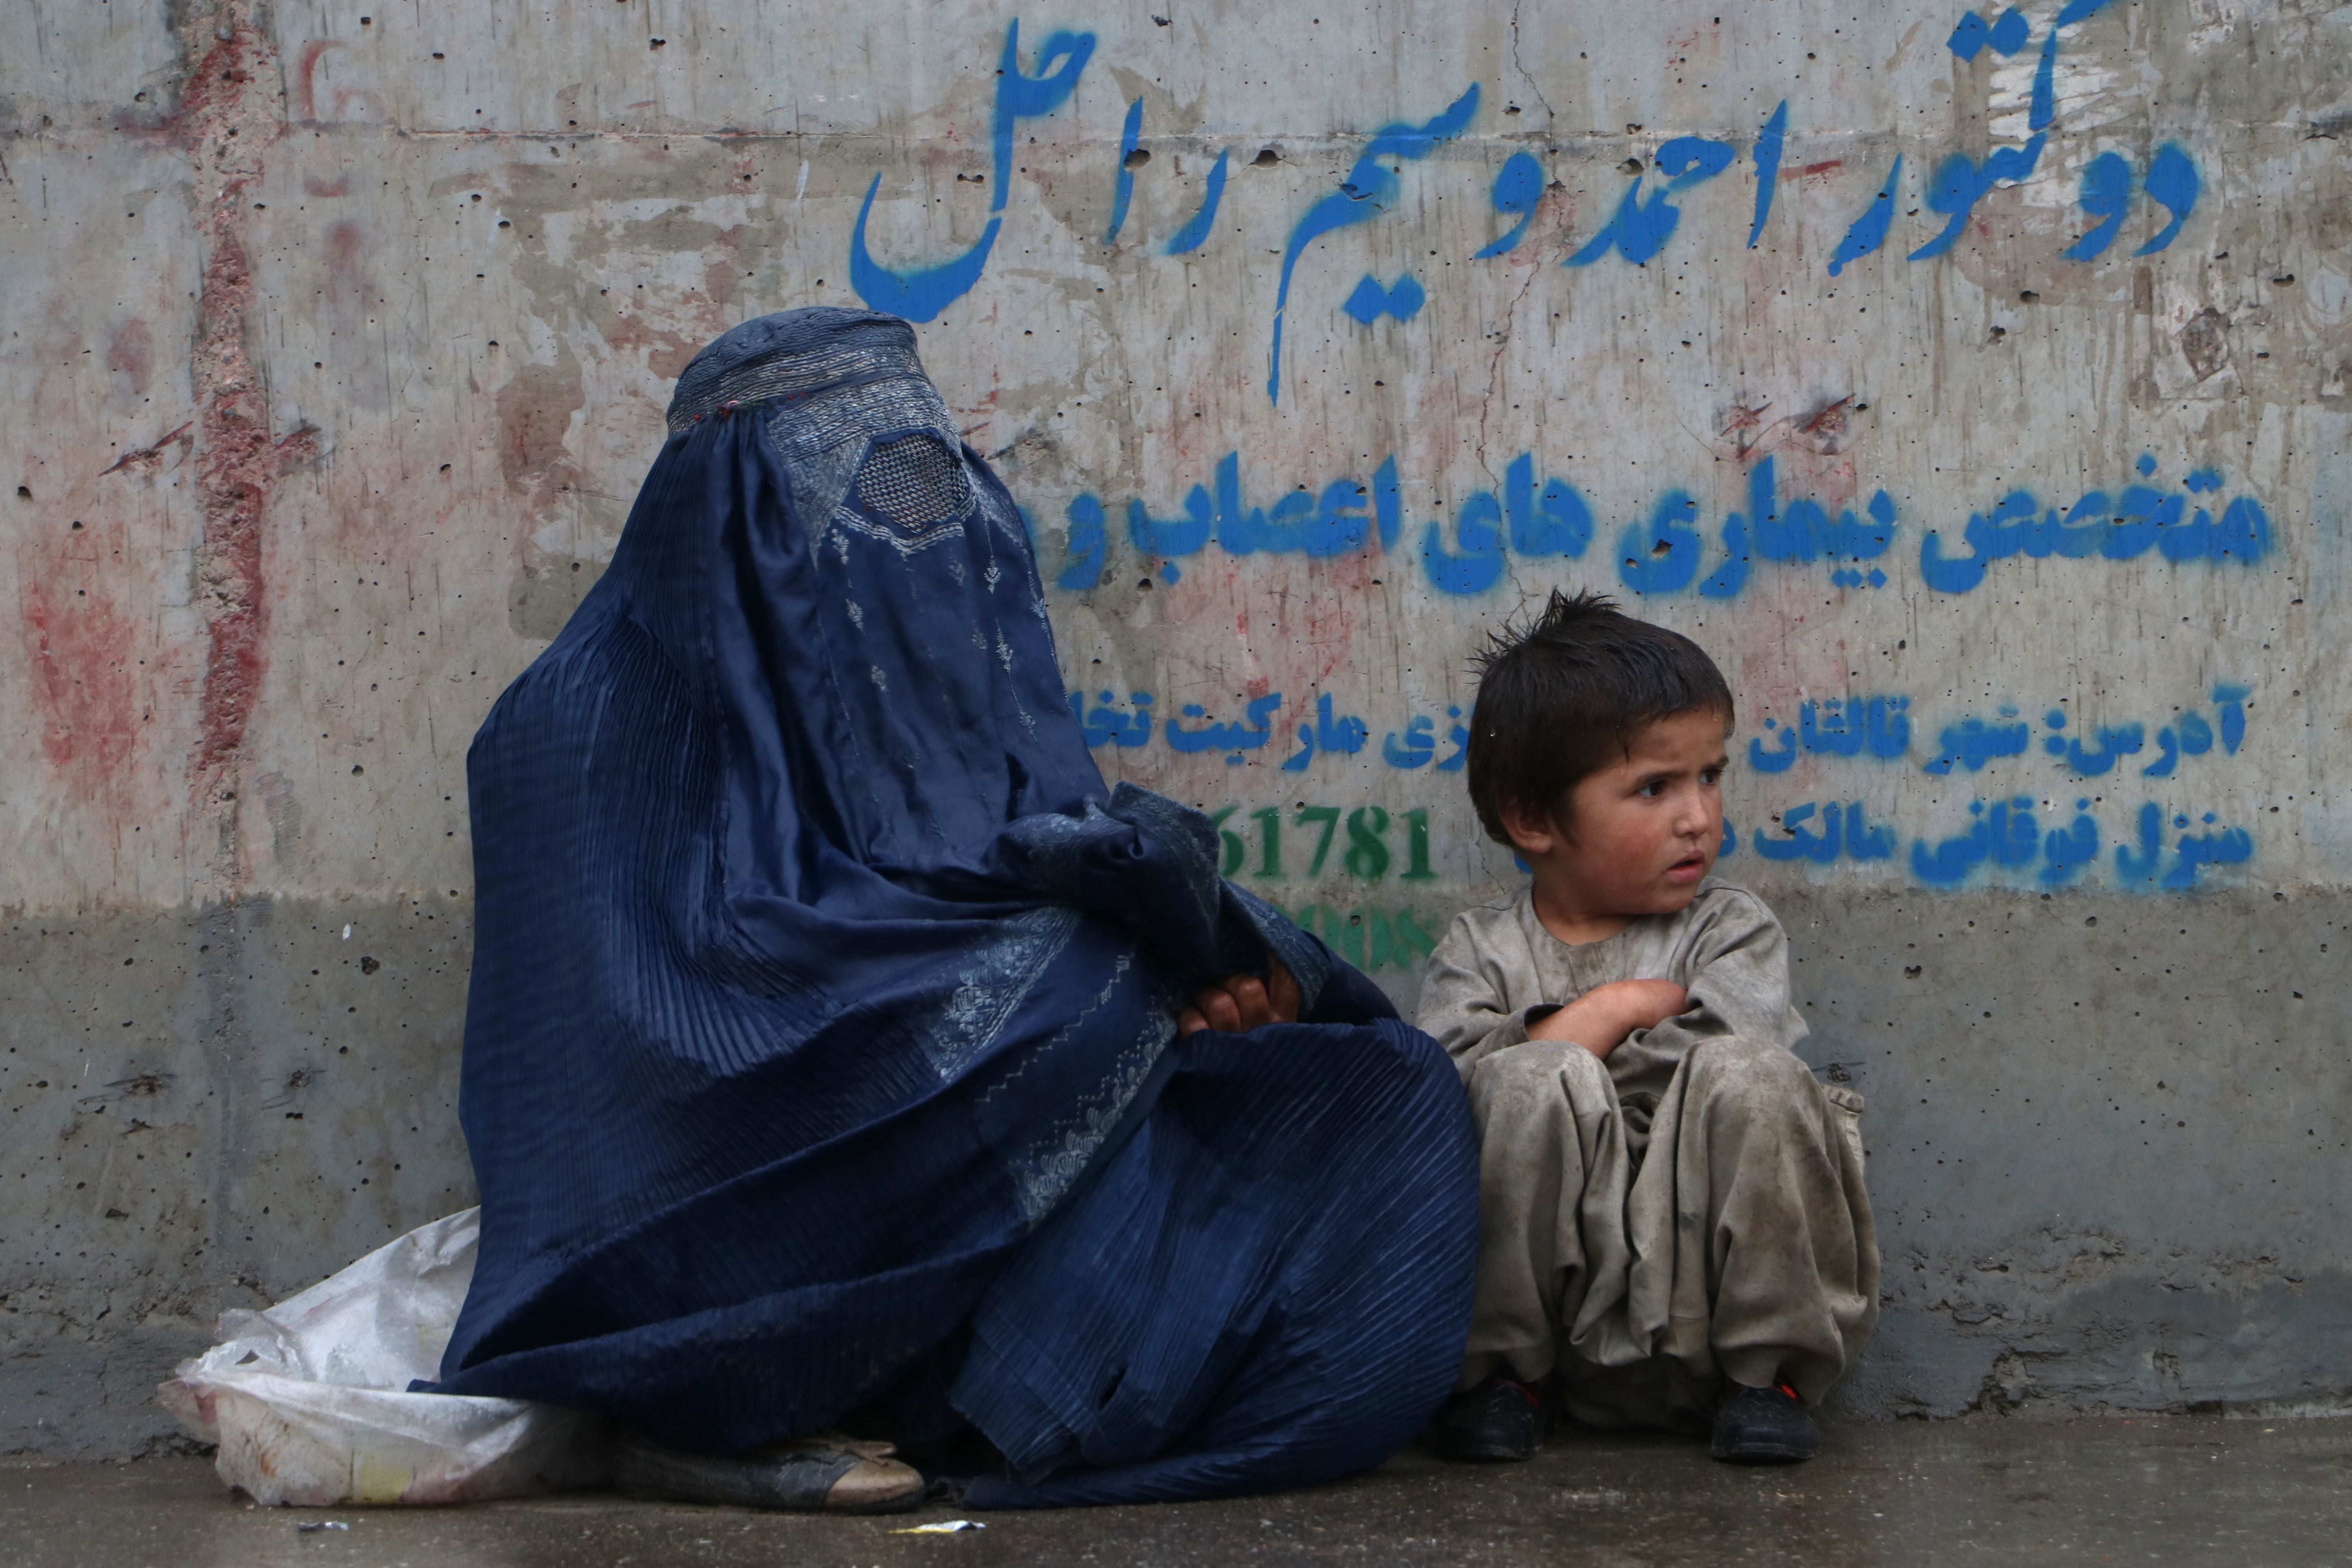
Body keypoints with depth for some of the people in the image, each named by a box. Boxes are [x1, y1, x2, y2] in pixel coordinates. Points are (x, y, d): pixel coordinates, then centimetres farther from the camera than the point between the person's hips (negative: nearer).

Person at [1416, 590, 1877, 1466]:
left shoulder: (1731, 931, 10)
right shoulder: (1481, 954, 10)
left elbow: (1738, 1046, -13)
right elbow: (1446, 1076, -12)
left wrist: (1545, 1045, -7)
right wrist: (1618, 1012, -9)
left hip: (1715, 1302, 1)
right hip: (1549, 1308, 0)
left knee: (1746, 1078, -24)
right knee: (1539, 1084, -25)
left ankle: (1768, 1376, -9)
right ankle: (1502, 1376, -11)